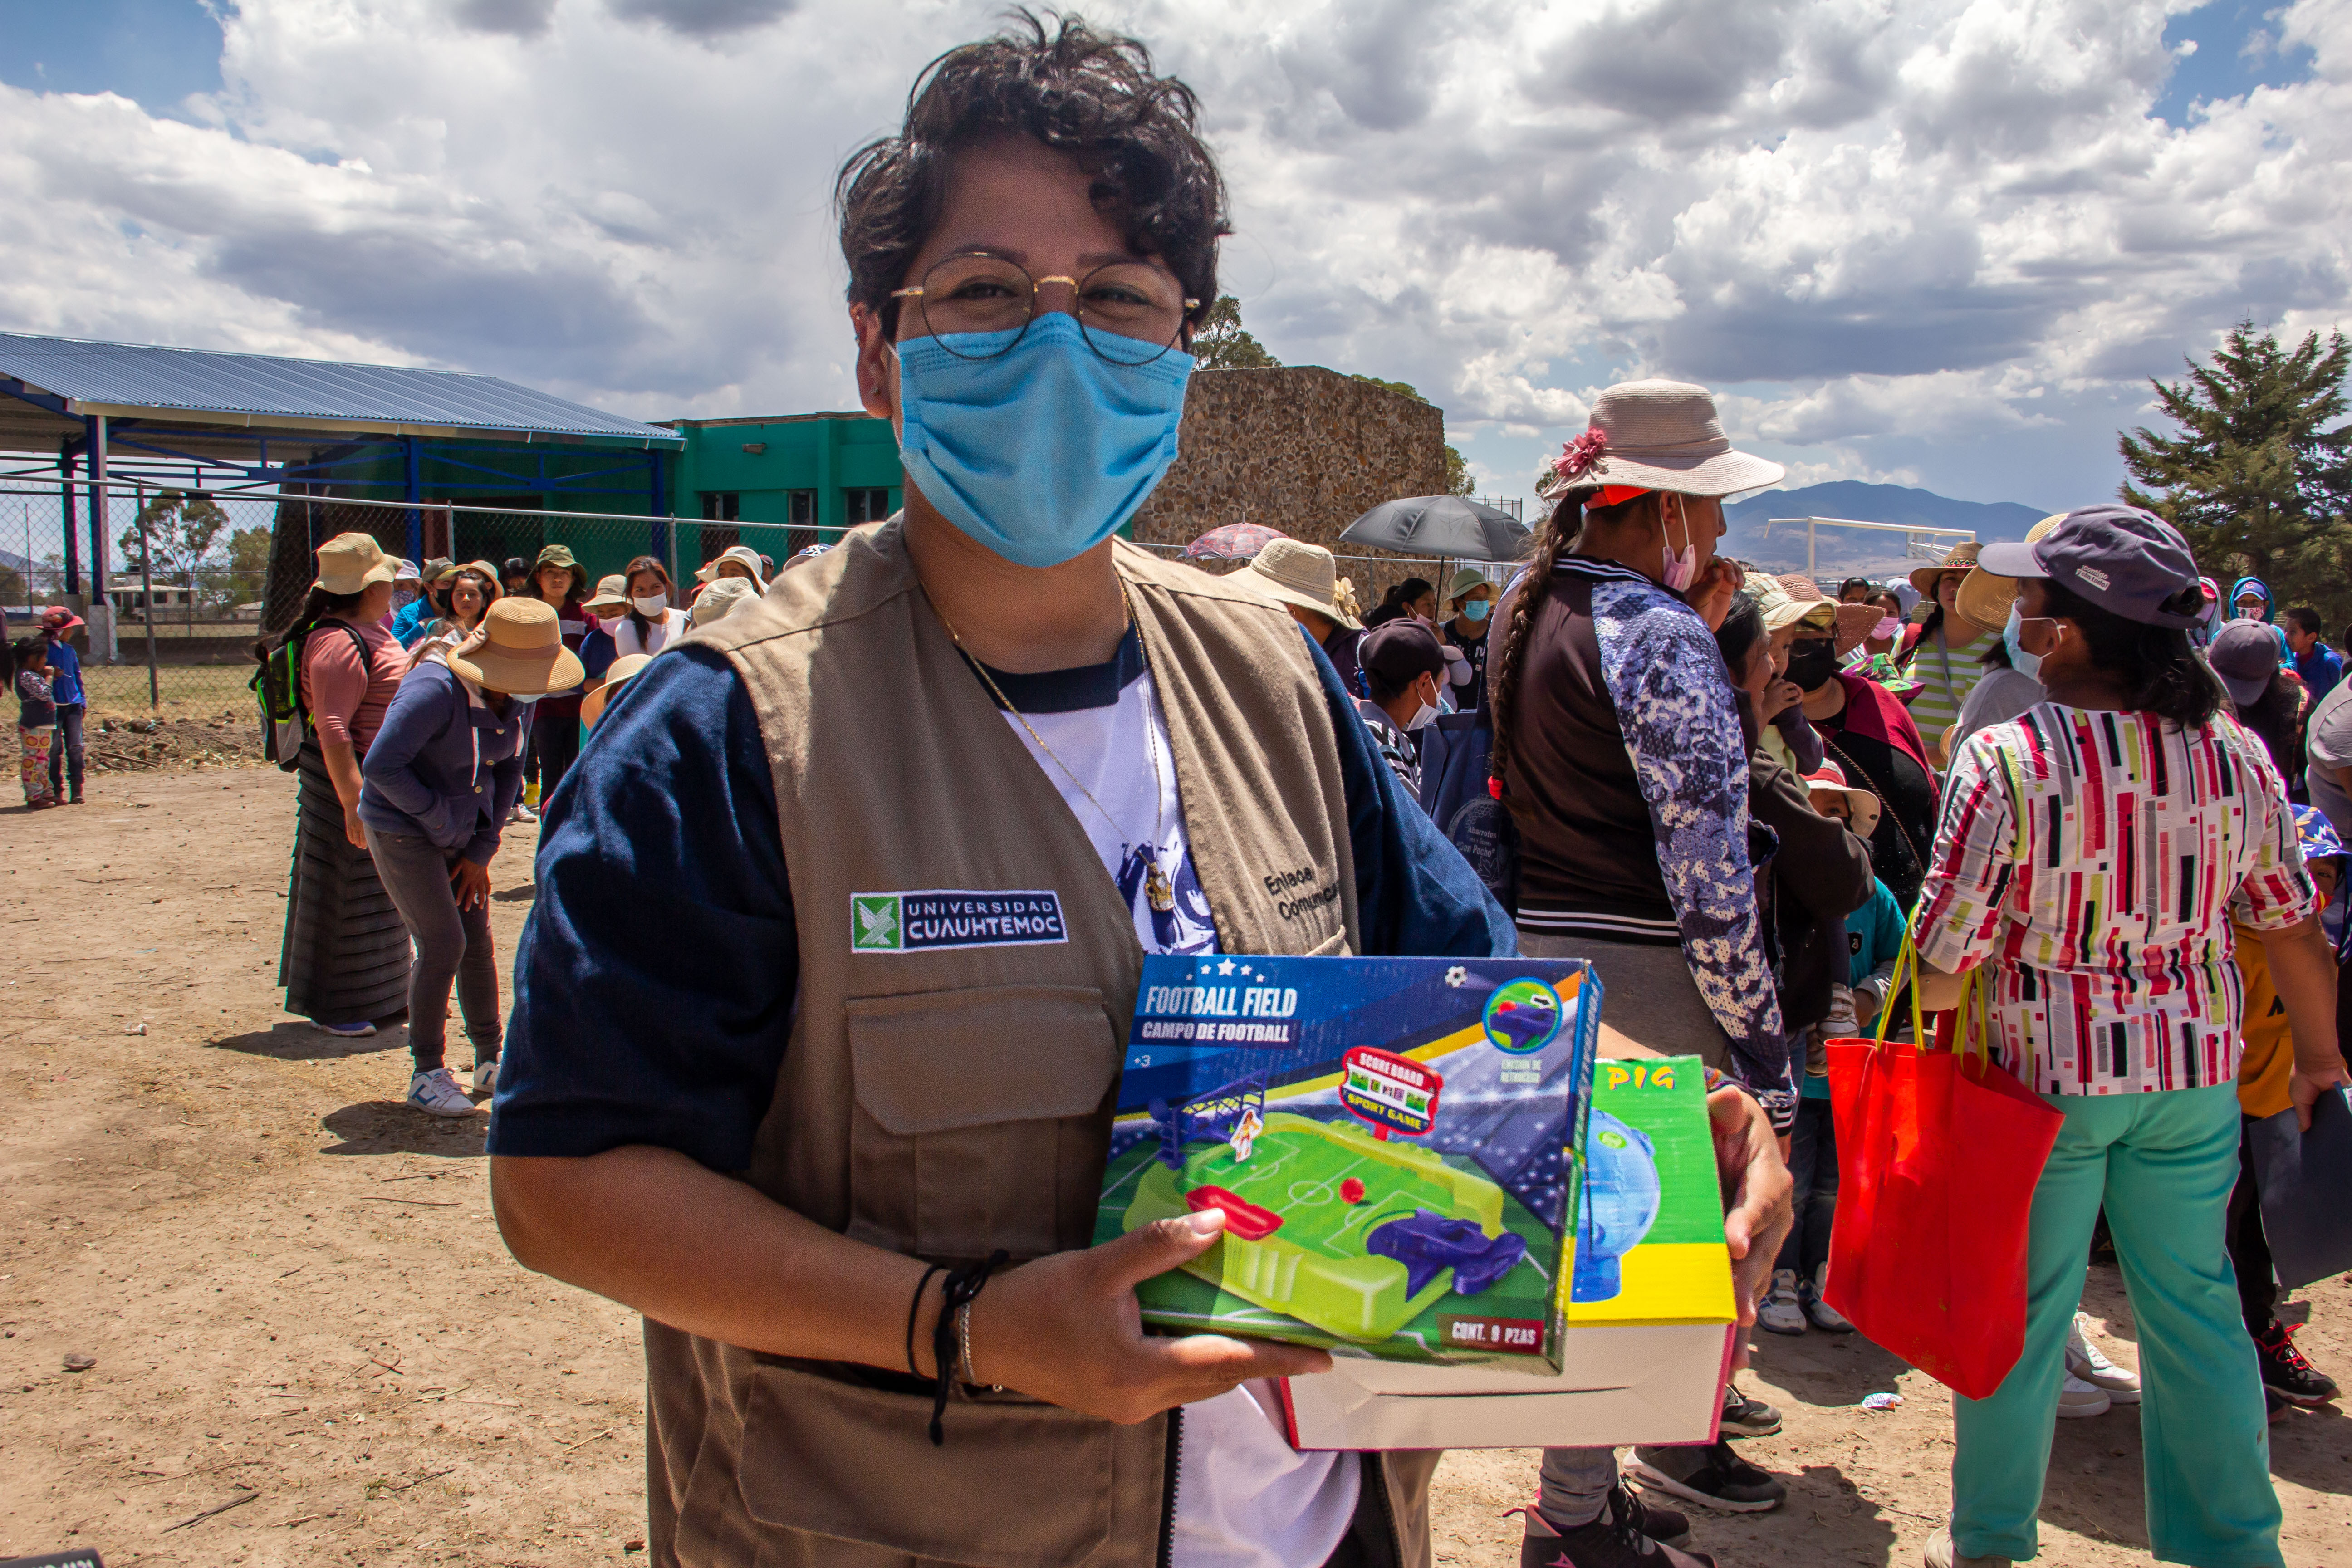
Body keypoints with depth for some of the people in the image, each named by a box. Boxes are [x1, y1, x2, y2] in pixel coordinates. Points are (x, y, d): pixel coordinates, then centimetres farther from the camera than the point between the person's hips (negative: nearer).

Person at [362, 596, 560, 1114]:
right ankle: (426, 1074, 4)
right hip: (402, 830, -7)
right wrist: (436, 816, -19)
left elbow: (508, 771, 5)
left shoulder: (520, 698, -5)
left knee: (478, 943, 9)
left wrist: (481, 851, 1)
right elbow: (380, 765, -30)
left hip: (459, 833, 7)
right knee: (442, 945, -10)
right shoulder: (435, 691, -28)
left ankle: (491, 1061, 23)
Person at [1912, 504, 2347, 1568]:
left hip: (2047, 1071, -4)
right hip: (2195, 1075, 4)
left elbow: (1942, 965, -16)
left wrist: (1927, 1006, 6)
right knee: (2194, 1304, 17)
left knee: (2019, 1312, 11)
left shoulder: (2004, 759, -19)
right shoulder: (2235, 754, -4)